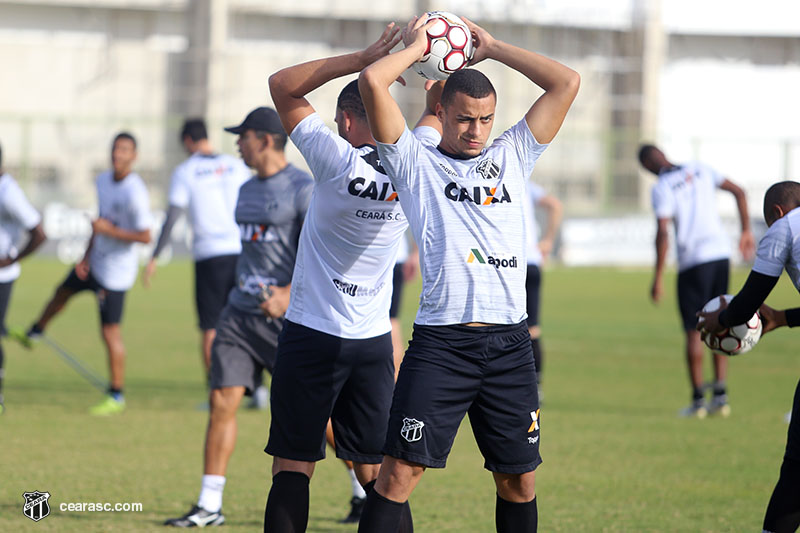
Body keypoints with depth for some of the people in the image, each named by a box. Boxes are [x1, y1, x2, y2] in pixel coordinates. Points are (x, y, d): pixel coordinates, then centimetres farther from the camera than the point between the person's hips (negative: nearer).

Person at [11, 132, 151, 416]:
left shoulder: (135, 193, -27)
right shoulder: (104, 180, 0)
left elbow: (145, 236, -27)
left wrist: (108, 230, -29)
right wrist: (86, 257, 8)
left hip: (115, 272, -9)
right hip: (96, 262, 9)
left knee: (110, 332, -7)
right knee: (62, 293, 31)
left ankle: (116, 396, 4)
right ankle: (34, 333, 61)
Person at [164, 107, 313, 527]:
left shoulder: (303, 189, -10)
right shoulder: (248, 190, 16)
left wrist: (289, 295, -27)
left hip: (288, 318, -7)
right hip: (241, 314, 7)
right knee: (221, 402, -3)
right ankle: (209, 506, -1)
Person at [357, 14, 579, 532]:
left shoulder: (511, 155, 18)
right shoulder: (416, 162, 8)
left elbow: (568, 82, 16)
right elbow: (372, 82, -4)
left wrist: (493, 48, 17)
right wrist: (416, 47, 13)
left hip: (510, 343, 4)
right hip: (441, 341, -4)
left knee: (520, 477, 8)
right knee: (402, 469, -10)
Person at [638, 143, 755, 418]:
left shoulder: (662, 188, -8)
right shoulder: (700, 170, 9)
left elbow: (663, 234, -15)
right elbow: (738, 192, 12)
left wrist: (658, 278, -11)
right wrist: (746, 232, 19)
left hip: (693, 260, -5)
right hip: (721, 252, 5)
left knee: (694, 331, 1)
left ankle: (698, 400, 2)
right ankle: (720, 395, 10)